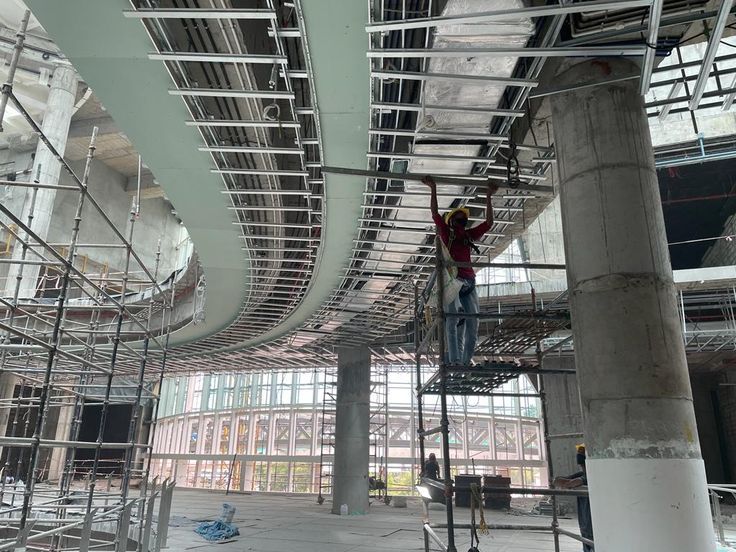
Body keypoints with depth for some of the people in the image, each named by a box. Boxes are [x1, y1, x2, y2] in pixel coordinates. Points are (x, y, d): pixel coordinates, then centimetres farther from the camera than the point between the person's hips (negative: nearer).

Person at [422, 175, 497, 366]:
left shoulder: (469, 235, 22)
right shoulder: (445, 232, 13)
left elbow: (489, 223, 21)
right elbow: (435, 213, 6)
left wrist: (488, 197, 21)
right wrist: (433, 189, 5)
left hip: (468, 282, 5)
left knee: (473, 321, -3)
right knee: (452, 318, -19)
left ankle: (466, 361, 1)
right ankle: (454, 359, -25)